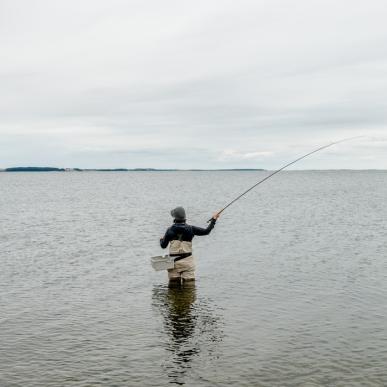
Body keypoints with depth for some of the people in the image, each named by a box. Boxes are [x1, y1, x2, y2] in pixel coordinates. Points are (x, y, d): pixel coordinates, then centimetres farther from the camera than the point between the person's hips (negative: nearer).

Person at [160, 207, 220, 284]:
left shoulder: (170, 230, -3)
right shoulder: (191, 229, -3)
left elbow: (163, 245, 7)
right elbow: (206, 231, 0)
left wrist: (161, 240, 31)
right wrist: (213, 219, 12)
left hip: (174, 262, 0)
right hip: (187, 261, 0)